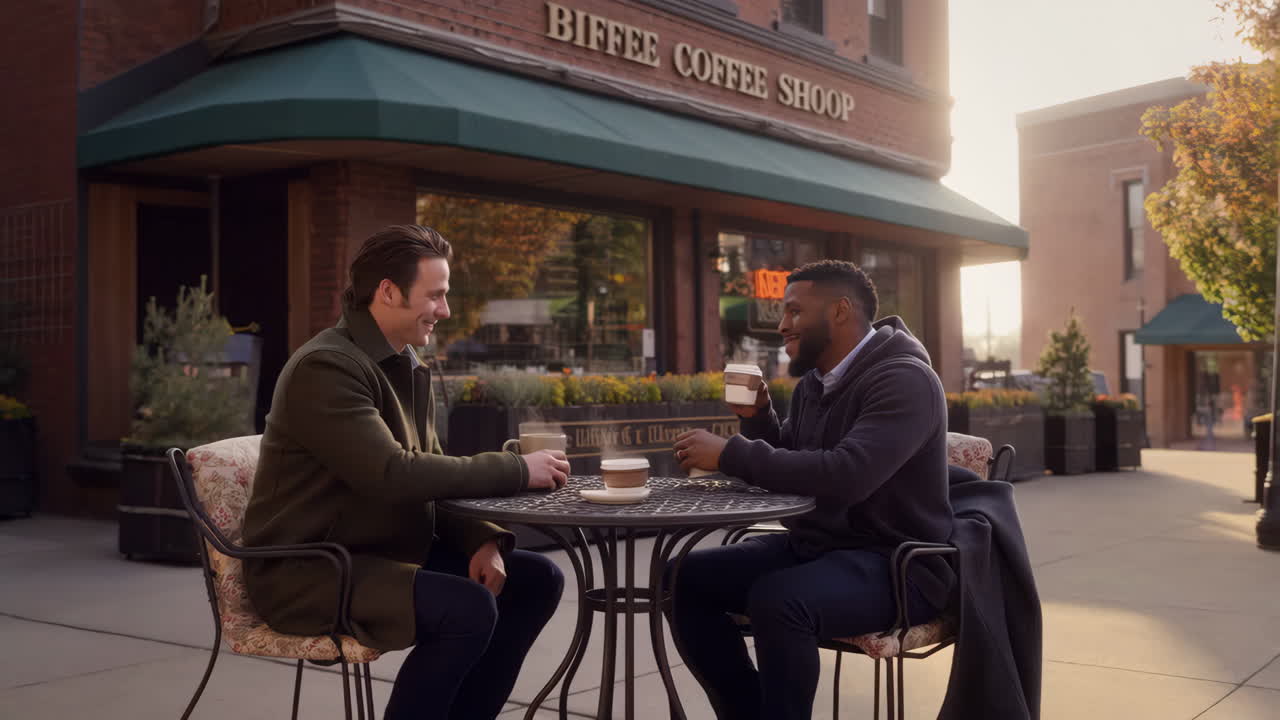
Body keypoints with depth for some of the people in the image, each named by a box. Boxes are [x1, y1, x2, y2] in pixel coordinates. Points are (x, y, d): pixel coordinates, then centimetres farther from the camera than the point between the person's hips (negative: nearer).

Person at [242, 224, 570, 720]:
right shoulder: (326, 367, -19)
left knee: (536, 579, 3)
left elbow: (430, 478, 10)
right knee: (469, 609, -29)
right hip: (311, 571, -9)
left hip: (388, 553, 9)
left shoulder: (409, 370, 9)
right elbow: (394, 475, -29)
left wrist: (482, 540, -9)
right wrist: (516, 470, -22)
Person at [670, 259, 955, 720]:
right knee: (687, 579, -7)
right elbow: (790, 467, 21)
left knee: (778, 600, -35)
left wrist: (730, 454, -28)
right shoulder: (812, 382, 10)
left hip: (894, 562, -8)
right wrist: (757, 418, 2)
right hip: (813, 546, 8)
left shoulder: (903, 380, -16)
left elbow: (846, 476, -32)